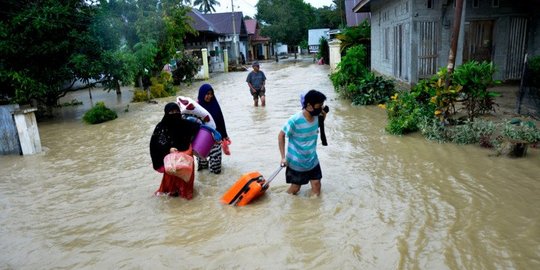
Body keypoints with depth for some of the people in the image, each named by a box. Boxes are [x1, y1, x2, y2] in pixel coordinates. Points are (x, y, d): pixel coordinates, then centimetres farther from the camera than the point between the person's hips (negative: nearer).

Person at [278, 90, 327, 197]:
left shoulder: (316, 116, -9)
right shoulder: (294, 120, -27)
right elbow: (281, 136, -13)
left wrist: (323, 117, -7)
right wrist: (283, 157, -15)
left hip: (312, 160, 5)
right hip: (296, 162, -5)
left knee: (316, 186, 10)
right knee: (295, 188, 11)